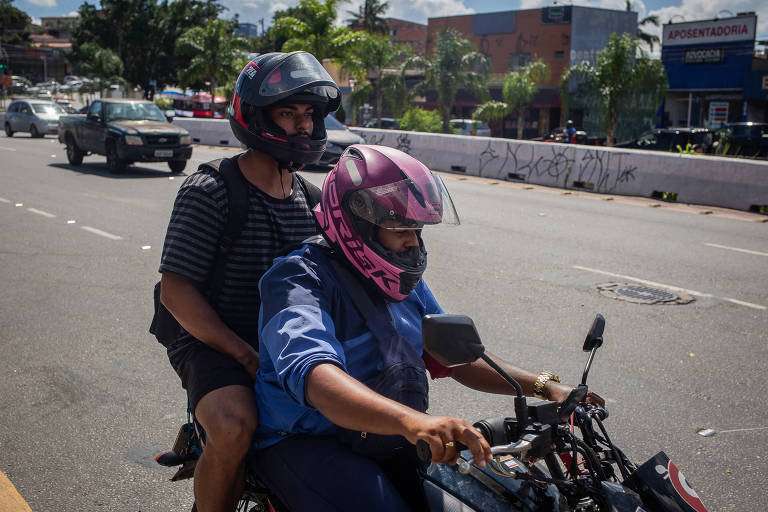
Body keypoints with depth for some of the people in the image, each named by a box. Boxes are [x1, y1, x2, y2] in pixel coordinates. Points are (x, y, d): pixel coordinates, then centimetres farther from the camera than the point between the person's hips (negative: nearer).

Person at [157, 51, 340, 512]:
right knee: (235, 428, -33)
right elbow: (176, 290, -15)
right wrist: (248, 358, -22)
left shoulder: (310, 197, 8)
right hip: (212, 343, -6)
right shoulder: (209, 191, -12)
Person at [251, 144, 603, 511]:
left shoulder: (403, 282, 11)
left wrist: (543, 387, 2)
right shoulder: (299, 280, -17)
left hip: (390, 436, 7)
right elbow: (313, 374, -36)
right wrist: (411, 420, -52)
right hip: (307, 442, -6)